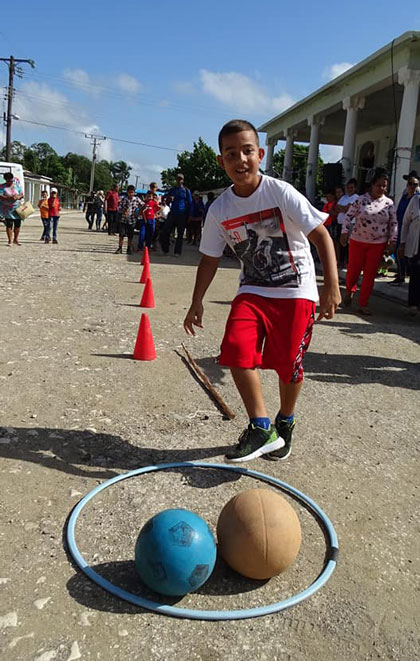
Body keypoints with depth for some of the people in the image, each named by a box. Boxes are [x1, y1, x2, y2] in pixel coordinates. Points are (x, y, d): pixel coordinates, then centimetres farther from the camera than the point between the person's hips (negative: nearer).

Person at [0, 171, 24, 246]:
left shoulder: (17, 185, 4)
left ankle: (16, 239, 21)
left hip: (17, 208, 3)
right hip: (7, 209, -3)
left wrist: (17, 197, -20)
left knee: (18, 224, 5)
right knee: (9, 224, -4)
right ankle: (10, 241, 2)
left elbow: (22, 195, 3)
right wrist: (9, 198, -29)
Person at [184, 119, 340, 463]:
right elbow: (210, 258, 8)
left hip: (296, 291, -3)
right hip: (253, 290, 3)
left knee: (288, 363, 0)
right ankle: (261, 428, -6)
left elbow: (322, 235, -14)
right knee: (236, 347, -19)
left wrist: (332, 285, -22)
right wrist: (197, 302, 7)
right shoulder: (220, 210, -4)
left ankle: (285, 424, 29)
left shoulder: (281, 192, -15)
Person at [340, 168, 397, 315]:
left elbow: (393, 223, 7)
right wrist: (344, 232, -11)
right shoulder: (361, 200, -4)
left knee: (370, 274, 2)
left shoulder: (389, 203, 2)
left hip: (378, 244, 2)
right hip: (358, 241, -1)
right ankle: (350, 291, 36)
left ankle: (363, 304, 11)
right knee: (353, 270, 3)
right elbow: (348, 216, -1)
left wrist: (391, 242, 1)